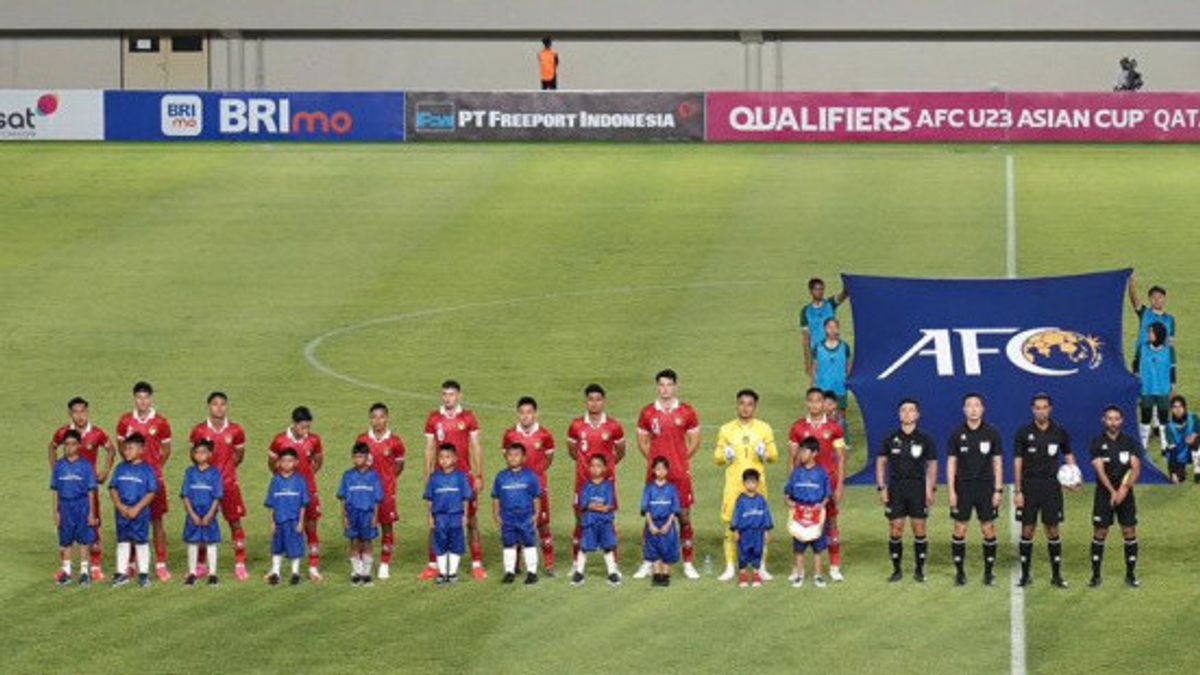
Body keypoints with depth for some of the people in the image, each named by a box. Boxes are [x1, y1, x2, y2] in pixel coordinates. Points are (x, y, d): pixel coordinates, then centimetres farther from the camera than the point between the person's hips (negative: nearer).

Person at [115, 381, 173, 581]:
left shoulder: (160, 422, -3)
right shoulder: (125, 421, 2)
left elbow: (166, 451, 6)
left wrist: (154, 468, 2)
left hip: (154, 477, -1)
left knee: (157, 520, 0)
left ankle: (161, 564, 3)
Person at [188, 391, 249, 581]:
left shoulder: (235, 431, -3)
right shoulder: (199, 431, -4)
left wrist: (226, 468, 6)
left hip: (229, 482, 0)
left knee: (235, 522, 0)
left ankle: (240, 565, 8)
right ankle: (201, 564, 17)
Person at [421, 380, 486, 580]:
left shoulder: (468, 418, 2)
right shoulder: (434, 419, 6)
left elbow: (476, 448, 3)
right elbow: (429, 450, 8)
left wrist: (479, 476, -2)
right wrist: (427, 477, 4)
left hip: (464, 474, -1)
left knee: (471, 520, 0)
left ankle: (477, 564, 5)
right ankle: (434, 564, 9)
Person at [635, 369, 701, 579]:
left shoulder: (687, 412, 2)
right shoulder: (647, 413, 4)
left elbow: (695, 442, 8)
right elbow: (642, 441, 12)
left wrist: (682, 460, 3)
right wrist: (653, 461, 5)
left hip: (680, 474, -1)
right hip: (655, 474, 1)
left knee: (684, 515, 1)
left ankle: (688, 564, 7)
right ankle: (648, 563, 10)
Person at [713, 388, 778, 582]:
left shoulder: (764, 429, 7)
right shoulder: (726, 430, 8)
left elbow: (774, 456, 9)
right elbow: (718, 457, 11)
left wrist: (765, 454, -12)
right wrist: (725, 456, -11)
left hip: (757, 483, 0)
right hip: (733, 484, 0)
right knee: (730, 524, -3)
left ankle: (760, 567, 8)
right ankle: (730, 567, 4)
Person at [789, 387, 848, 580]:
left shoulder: (834, 428, 2)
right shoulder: (798, 428, 4)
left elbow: (841, 457, 3)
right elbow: (793, 458, 7)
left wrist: (840, 484, -4)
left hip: (828, 480, -1)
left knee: (831, 521, 2)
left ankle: (835, 567, 8)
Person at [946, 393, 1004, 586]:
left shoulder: (991, 433, 1)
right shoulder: (957, 434, 1)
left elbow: (998, 462, 3)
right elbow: (951, 463, 3)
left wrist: (998, 490, -2)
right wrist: (951, 491, -4)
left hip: (985, 487, 0)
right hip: (963, 487, 0)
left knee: (988, 529, 0)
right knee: (960, 529, 0)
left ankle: (989, 570, 9)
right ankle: (959, 571, 9)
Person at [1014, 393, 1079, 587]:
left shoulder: (1060, 432, 3)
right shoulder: (1024, 433, -1)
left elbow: (1068, 455, 13)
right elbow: (1018, 462, 0)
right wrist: (1018, 491, -5)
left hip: (1051, 486, 1)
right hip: (1029, 487, -1)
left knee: (1053, 531, 2)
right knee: (1027, 531, 1)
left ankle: (1056, 575, 9)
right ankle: (1025, 575, 9)